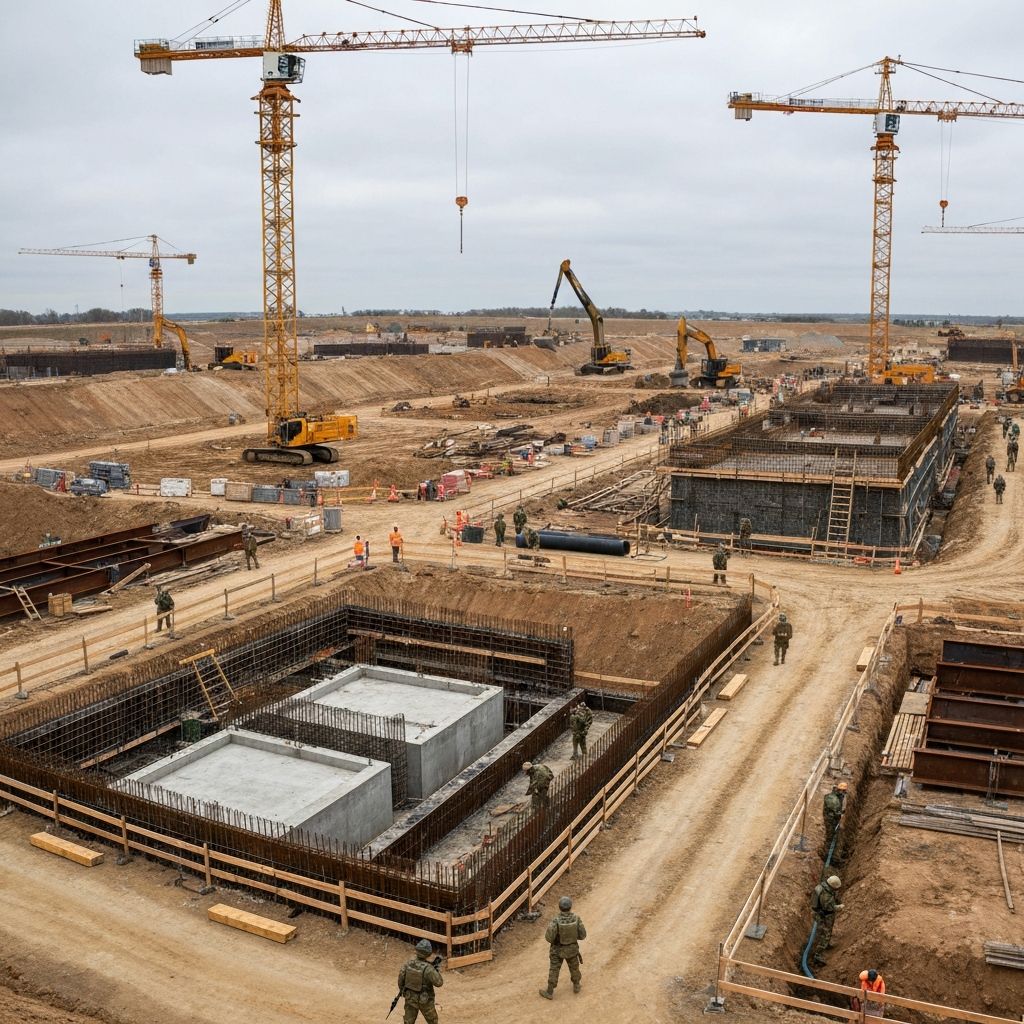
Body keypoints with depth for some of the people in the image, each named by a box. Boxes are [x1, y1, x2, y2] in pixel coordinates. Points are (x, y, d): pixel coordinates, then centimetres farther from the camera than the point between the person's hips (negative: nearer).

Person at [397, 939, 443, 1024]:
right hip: (425, 1001, -4)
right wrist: (436, 969, -4)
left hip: (410, 998, 4)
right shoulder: (428, 968, -26)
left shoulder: (410, 963, -10)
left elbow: (401, 976, -1)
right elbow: (439, 982, -19)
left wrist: (402, 989, 17)